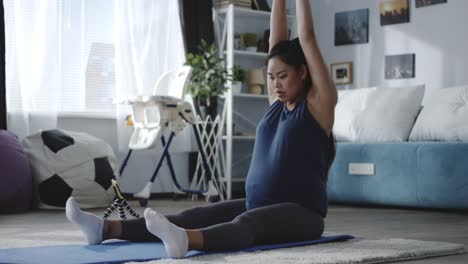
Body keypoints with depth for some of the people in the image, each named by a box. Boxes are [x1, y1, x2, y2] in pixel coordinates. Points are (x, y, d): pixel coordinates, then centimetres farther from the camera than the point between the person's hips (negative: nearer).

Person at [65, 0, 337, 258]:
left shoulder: (319, 103, -5)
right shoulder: (278, 101, 13)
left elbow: (307, 39, -7)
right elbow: (277, 40, 11)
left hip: (301, 214, -7)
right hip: (258, 205, 7)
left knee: (247, 222, -38)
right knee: (193, 217, -12)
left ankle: (185, 240, -68)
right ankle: (107, 228, -26)